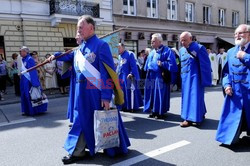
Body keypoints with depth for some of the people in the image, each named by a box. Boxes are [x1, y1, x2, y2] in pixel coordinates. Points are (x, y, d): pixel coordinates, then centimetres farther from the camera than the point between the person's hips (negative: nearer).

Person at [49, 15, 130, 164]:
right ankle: (78, 151, 29)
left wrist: (106, 96, -21)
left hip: (96, 91, -7)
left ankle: (114, 148, 32)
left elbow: (107, 72, -17)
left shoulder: (101, 45, -12)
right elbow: (70, 57, 34)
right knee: (82, 120, 14)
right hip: (82, 91, 7)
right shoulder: (80, 48, 10)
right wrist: (56, 56, 19)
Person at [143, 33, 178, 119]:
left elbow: (172, 63, -14)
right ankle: (154, 111, 21)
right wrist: (148, 70, 11)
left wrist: (162, 64, -21)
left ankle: (161, 112, 10)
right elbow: (148, 63, 23)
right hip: (151, 76, 7)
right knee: (152, 94, 10)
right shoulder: (152, 52, 17)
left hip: (160, 77, -7)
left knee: (160, 95, -2)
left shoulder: (167, 50, -5)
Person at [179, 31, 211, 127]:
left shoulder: (199, 48, -11)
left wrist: (205, 80, -14)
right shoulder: (181, 50, 10)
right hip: (185, 78, 8)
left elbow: (205, 65, -12)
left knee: (195, 97, -2)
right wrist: (180, 78, 14)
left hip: (195, 77, -7)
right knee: (186, 97, 12)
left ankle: (190, 118, 4)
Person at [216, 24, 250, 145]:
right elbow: (226, 71, 11)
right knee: (233, 116, 9)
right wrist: (226, 84, -3)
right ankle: (231, 138, 23)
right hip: (234, 92, 3)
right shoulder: (231, 52, 10)